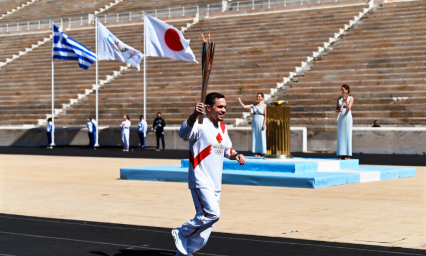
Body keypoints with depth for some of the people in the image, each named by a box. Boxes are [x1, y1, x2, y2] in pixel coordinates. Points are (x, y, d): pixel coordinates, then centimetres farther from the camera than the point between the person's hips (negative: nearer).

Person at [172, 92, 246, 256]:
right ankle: (182, 233, 0)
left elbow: (227, 149, 27)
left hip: (215, 184, 8)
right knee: (212, 213, -21)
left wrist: (236, 155, 5)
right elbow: (184, 134, -35)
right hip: (201, 182, -8)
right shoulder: (200, 126, -14)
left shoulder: (222, 128, 13)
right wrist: (194, 116, -52)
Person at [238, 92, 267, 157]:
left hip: (261, 123, -5)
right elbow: (244, 106, 3)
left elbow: (265, 116, -7)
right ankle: (256, 152, 7)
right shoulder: (254, 106, 9)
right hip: (254, 123, 5)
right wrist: (240, 101, -11)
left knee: (261, 137, -3)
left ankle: (261, 152, 0)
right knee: (255, 138, 4)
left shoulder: (264, 106, -3)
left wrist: (264, 124, -14)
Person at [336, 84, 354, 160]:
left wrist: (345, 101, -27)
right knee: (340, 135, 3)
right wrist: (338, 110, -13)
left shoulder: (351, 98, -2)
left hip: (347, 117, -4)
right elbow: (336, 109, 10)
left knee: (347, 135, -5)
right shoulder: (339, 98, 11)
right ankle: (341, 154, 6)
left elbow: (348, 108, -12)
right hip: (340, 118, 4)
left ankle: (348, 154, -2)